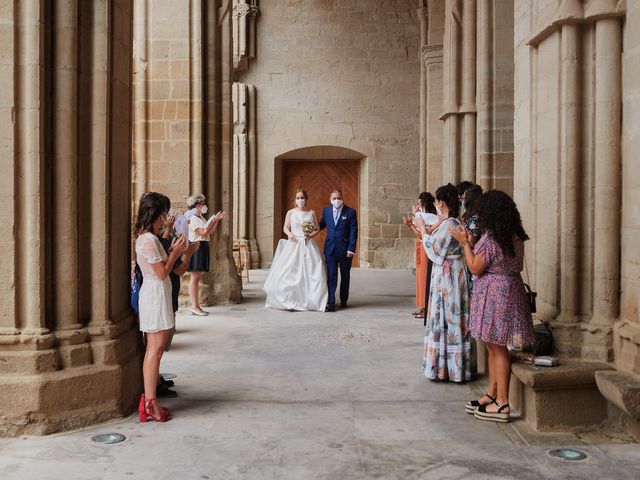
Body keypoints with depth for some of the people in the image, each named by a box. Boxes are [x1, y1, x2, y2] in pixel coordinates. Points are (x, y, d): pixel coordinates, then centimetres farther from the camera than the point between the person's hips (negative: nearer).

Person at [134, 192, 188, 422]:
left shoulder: (146, 237, 14)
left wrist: (173, 252, 12)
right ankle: (150, 402, -3)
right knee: (155, 349, -7)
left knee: (153, 349, 12)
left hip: (154, 294, 11)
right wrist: (175, 252, -7)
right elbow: (162, 273, -16)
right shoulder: (149, 240, -17)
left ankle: (149, 399, 17)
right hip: (156, 294, -11)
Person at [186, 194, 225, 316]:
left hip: (204, 247, 10)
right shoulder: (192, 219, -12)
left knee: (198, 278, 10)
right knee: (194, 278, -7)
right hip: (196, 247, -10)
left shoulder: (201, 218, 17)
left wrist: (217, 220, 9)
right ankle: (195, 307, -5)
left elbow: (210, 232, 16)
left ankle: (195, 306, 15)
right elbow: (203, 233, -20)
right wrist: (214, 220, -16)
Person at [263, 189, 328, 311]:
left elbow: (318, 229, 8)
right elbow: (285, 228, 7)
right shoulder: (291, 212, 8)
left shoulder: (312, 213, 8)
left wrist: (310, 235, -10)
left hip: (308, 245, 0)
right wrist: (289, 234, -13)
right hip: (294, 244, 0)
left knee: (311, 271, -8)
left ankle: (311, 300, -3)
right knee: (289, 272, -8)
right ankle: (290, 300, -2)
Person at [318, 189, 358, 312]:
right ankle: (331, 303, -6)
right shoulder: (326, 211, 7)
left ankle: (343, 300, 25)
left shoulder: (350, 212, -4)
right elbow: (322, 224, 20)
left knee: (345, 276, 11)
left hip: (345, 249, -2)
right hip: (330, 249, 2)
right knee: (331, 276, -4)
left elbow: (353, 232, -6)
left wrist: (351, 249, -12)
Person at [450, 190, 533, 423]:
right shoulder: (515, 236, 7)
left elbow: (475, 268, -13)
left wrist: (464, 242, -4)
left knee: (497, 347, -3)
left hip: (493, 293, -9)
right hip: (510, 289, 9)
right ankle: (492, 394, 26)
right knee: (495, 346, 16)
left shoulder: (490, 238, -19)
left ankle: (502, 404, 3)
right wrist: (471, 243, 18)